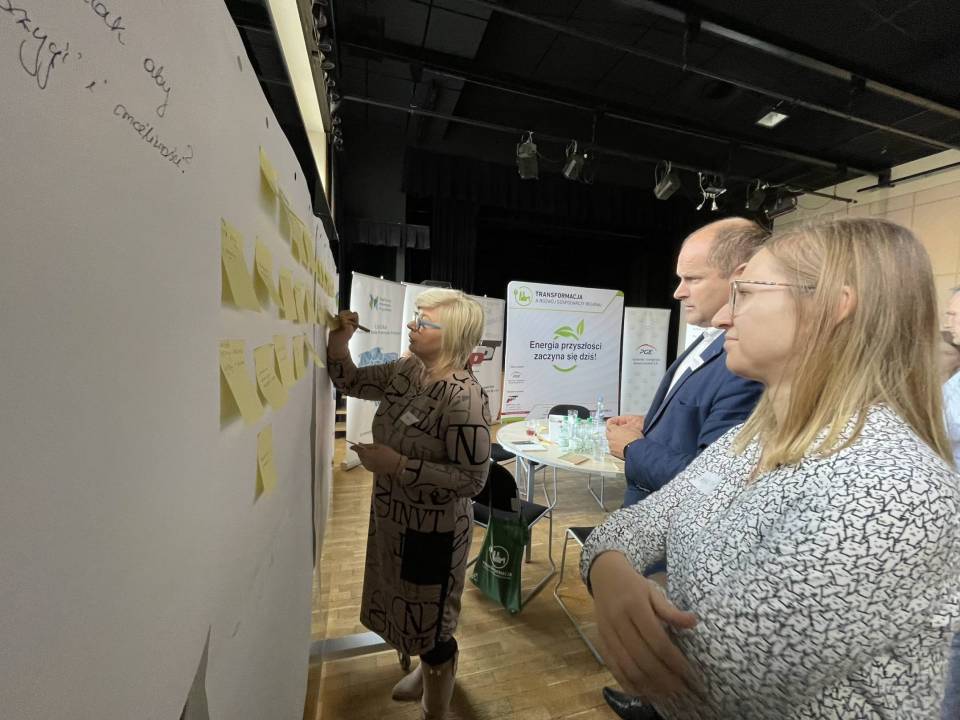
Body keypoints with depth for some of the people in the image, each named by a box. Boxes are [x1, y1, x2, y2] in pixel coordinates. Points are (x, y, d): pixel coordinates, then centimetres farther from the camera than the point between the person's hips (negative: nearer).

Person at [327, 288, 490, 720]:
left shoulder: (464, 397, -28)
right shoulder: (406, 372, -4)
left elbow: (473, 479, -27)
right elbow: (350, 382, 10)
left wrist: (397, 464, -28)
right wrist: (338, 342, -7)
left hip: (433, 530, -8)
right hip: (393, 517, 8)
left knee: (429, 619, 16)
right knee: (408, 608, 29)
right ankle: (429, 670, 59)